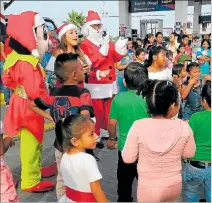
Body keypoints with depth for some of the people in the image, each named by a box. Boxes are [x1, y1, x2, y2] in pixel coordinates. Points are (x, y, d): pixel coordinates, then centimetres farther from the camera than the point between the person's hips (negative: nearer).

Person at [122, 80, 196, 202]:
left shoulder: (139, 126, -23)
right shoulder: (184, 127, -18)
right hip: (174, 185, 2)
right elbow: (189, 154, -1)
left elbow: (128, 158, -13)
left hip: (148, 188, -2)